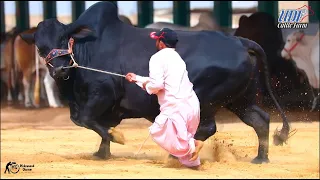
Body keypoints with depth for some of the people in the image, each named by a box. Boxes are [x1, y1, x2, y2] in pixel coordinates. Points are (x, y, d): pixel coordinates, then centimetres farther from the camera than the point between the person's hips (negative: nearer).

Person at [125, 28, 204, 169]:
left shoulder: (157, 58, -4)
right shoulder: (176, 57, 22)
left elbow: (157, 84, -17)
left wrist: (146, 86, 5)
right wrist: (137, 79, 39)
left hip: (176, 108, -8)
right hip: (192, 104, 8)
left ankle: (191, 144, -12)